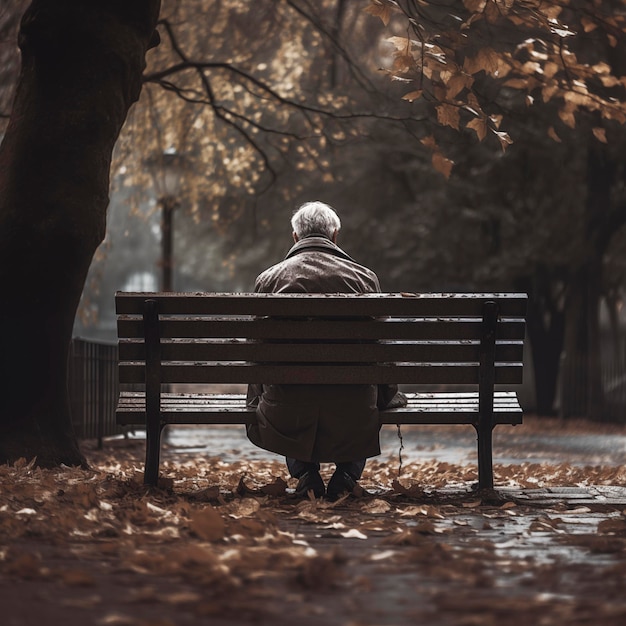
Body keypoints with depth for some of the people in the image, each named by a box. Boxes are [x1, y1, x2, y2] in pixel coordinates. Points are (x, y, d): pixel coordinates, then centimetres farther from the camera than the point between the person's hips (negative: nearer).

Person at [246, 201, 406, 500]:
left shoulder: (268, 279, 2)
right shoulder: (365, 278, 2)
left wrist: (257, 397, 23)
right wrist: (387, 395, 23)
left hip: (289, 408, 0)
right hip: (352, 411, 0)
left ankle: (304, 471, 16)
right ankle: (347, 473, 16)